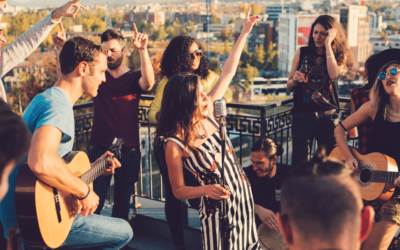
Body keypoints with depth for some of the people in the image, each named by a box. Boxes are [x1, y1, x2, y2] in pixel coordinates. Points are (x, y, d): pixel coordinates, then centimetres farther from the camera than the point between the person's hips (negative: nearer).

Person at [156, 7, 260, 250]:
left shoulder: (207, 114, -6)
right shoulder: (175, 145, -19)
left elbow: (227, 73, 1)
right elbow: (178, 190, -9)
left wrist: (245, 33, 3)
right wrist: (205, 190, -28)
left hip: (243, 194, 6)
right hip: (218, 208, -6)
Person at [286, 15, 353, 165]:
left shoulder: (339, 56, 6)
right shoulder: (302, 53, 6)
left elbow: (334, 74, -17)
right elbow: (289, 86, 9)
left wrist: (328, 45, -13)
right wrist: (294, 80, -13)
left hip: (328, 116, 0)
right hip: (302, 115, 0)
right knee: (300, 161, -2)